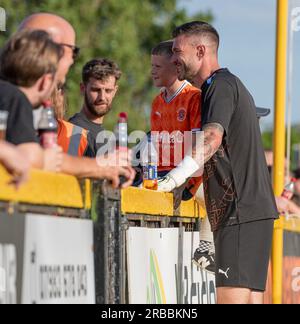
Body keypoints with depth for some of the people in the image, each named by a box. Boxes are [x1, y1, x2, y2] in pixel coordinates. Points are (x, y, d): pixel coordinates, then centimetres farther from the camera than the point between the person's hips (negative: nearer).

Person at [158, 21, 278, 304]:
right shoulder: (227, 85, 25)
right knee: (251, 298, 6)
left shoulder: (221, 84, -7)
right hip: (253, 209, 11)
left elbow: (213, 136, -25)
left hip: (241, 209, -11)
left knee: (230, 296, -17)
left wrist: (174, 178, -35)